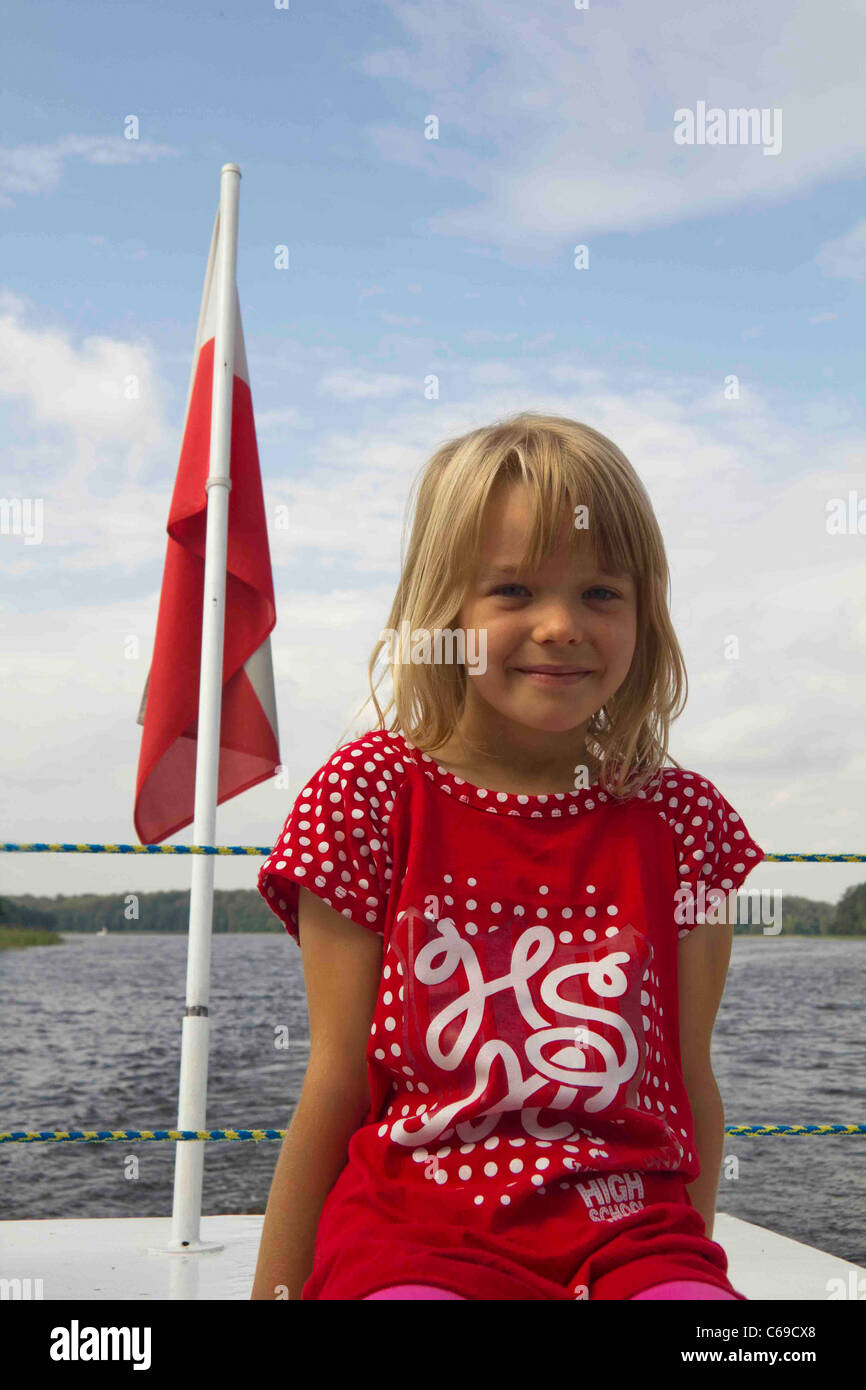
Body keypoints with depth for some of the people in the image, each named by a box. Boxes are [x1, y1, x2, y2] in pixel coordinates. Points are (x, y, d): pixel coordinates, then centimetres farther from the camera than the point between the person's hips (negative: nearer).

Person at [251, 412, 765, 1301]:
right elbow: (335, 1084, 1)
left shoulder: (679, 820, 4)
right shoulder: (369, 795, -3)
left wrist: (696, 1271, 17)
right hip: (411, 1226, -1)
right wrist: (275, 1288, 5)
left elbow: (690, 1086, 11)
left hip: (631, 1229, 2)